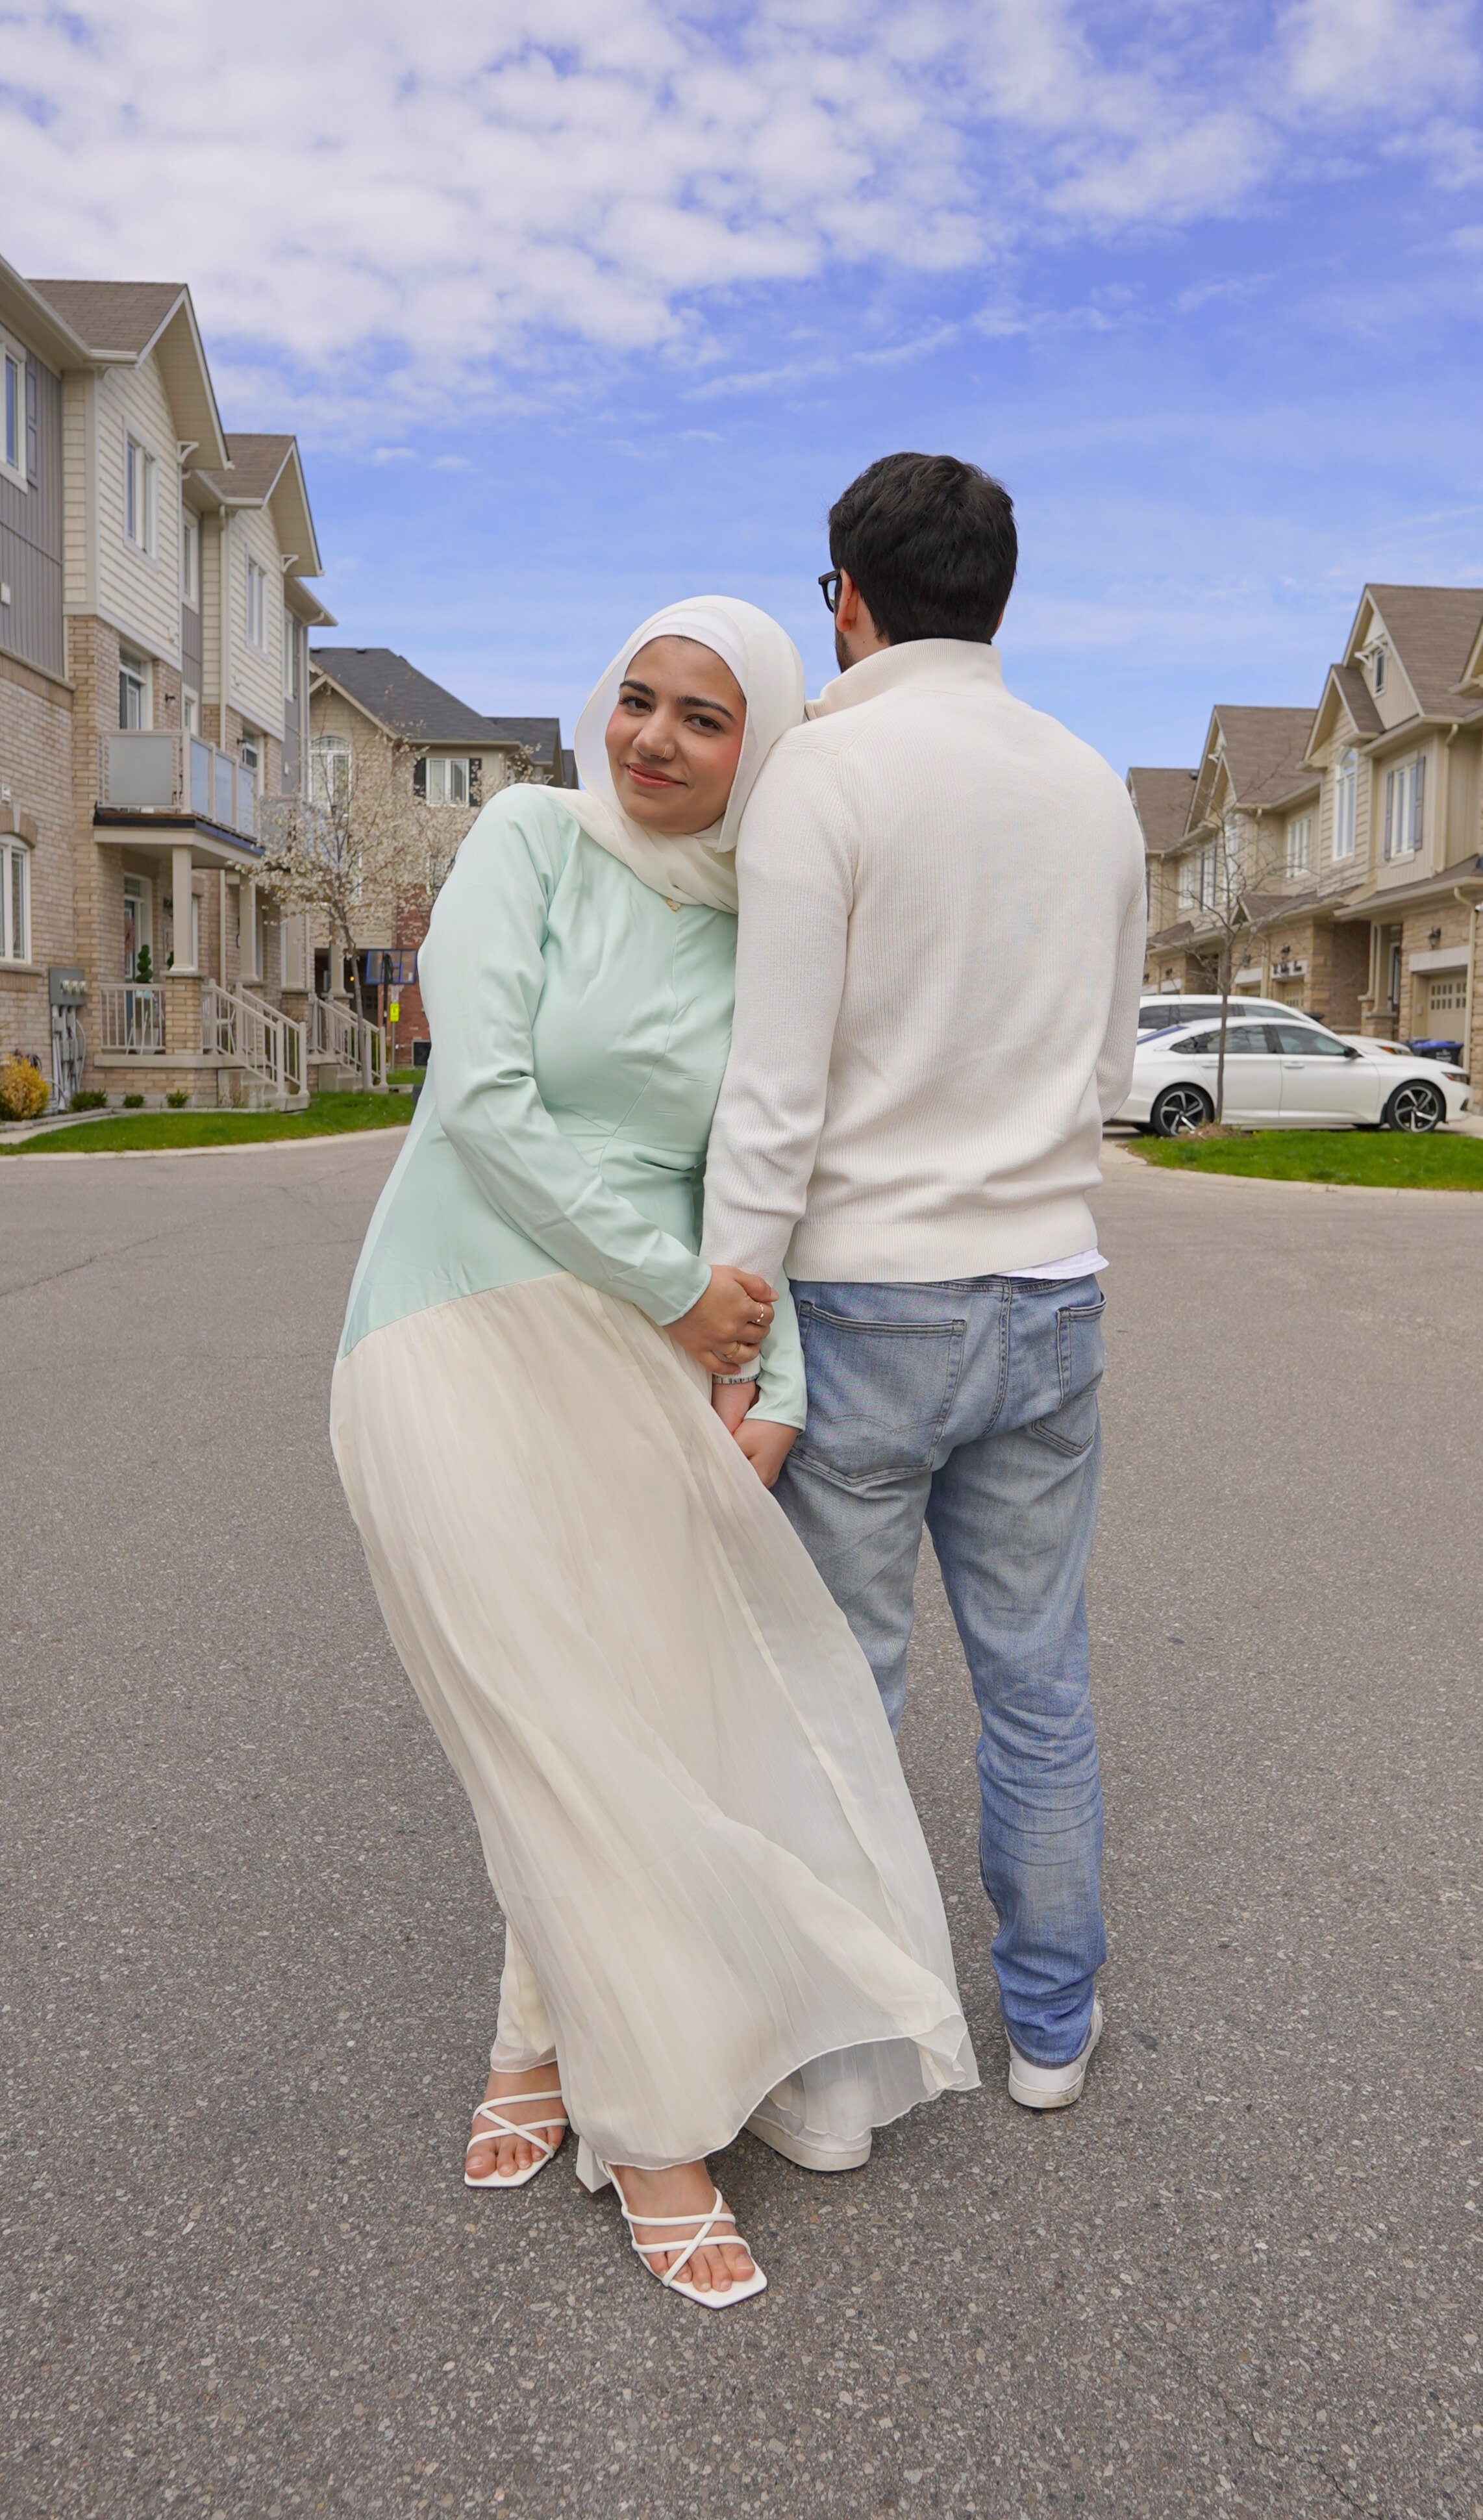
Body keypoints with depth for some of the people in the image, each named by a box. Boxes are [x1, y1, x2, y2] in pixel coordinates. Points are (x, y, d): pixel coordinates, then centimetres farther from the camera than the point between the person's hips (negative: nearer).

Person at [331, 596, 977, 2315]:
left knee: (656, 1708, 8)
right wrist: (676, 1288, -13)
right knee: (565, 1733, -1)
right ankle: (650, 2126, 15)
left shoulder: (759, 941, 8)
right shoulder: (529, 839, -5)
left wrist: (776, 1388, -7)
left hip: (626, 1360, 5)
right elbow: (482, 1097, -15)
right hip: (456, 1331, -4)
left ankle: (542, 2040, 33)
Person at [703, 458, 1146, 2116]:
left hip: (863, 1302, -5)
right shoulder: (1097, 791, 8)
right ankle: (1050, 2023, 31)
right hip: (1048, 1293, 6)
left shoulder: (824, 768, -11)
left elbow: (776, 1090, -16)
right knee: (1037, 1684, 15)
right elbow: (1103, 1075, 14)